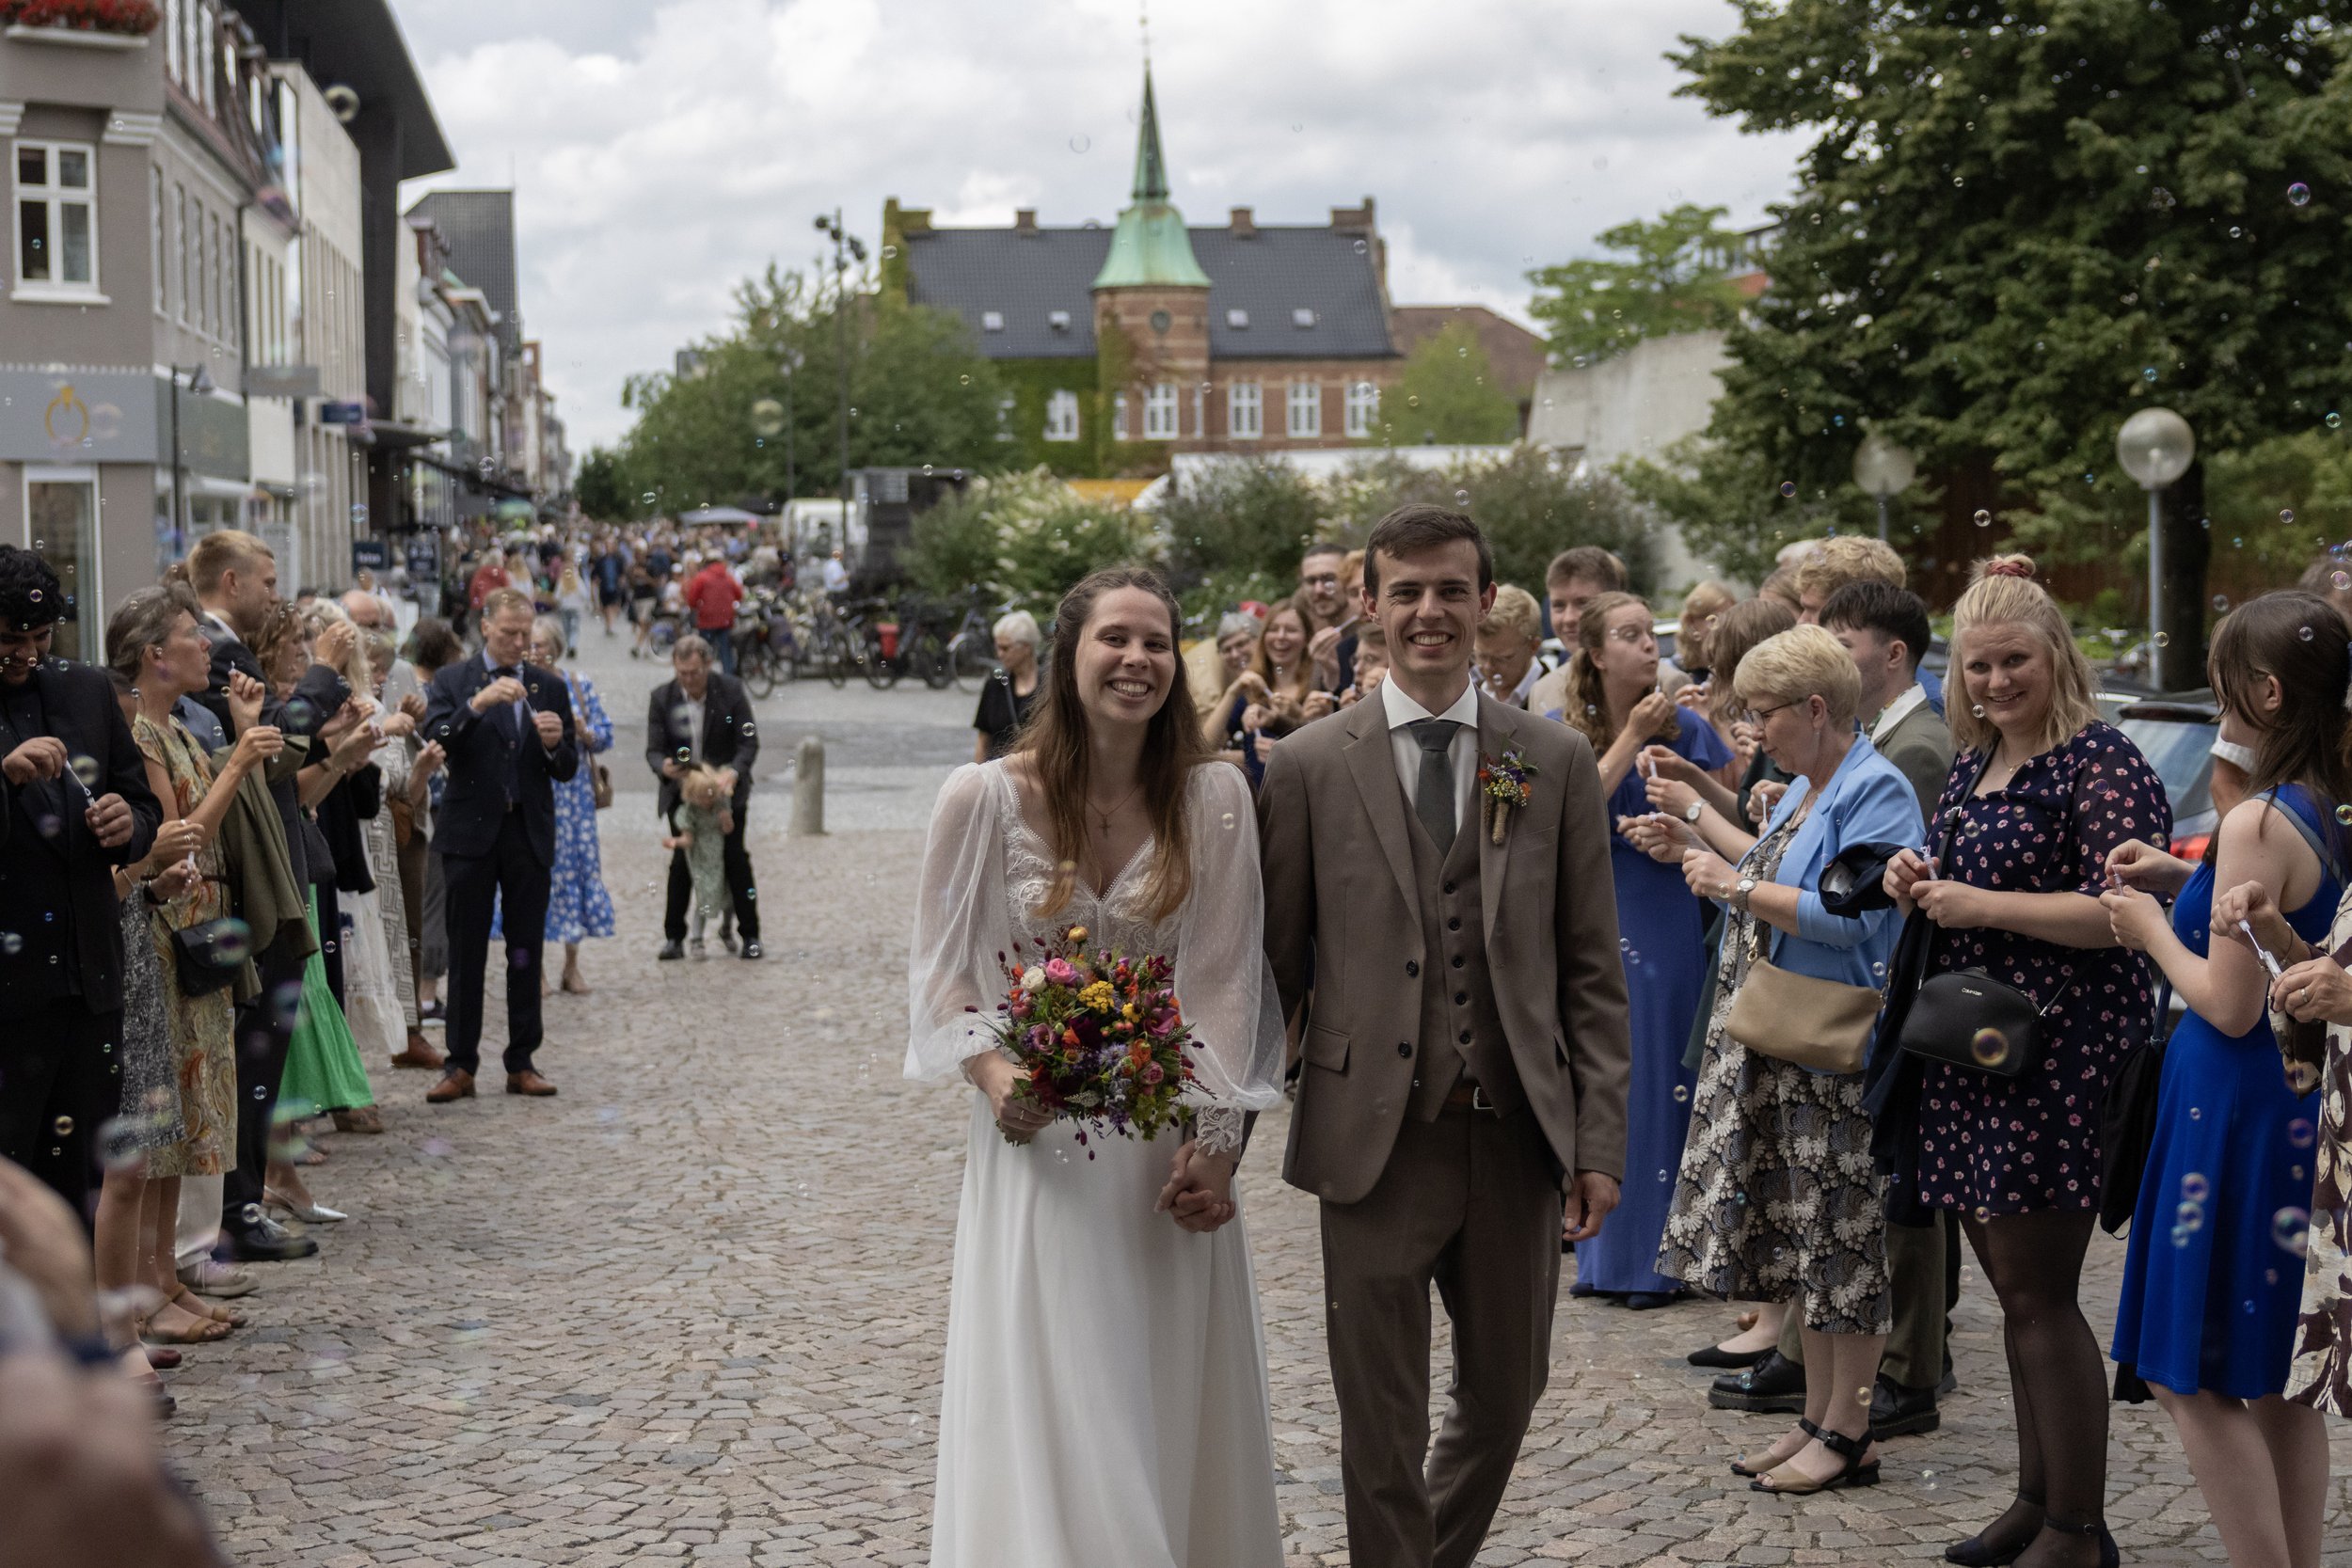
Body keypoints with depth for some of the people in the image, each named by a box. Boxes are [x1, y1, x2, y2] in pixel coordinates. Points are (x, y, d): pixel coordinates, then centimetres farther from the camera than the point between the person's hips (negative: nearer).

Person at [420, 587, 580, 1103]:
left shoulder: (550, 687, 10)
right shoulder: (453, 681, 2)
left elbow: (568, 770, 9)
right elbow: (435, 741, -14)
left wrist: (555, 744, -12)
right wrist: (478, 703, -25)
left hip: (530, 833, 2)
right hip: (473, 832, -2)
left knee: (526, 954, 5)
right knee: (466, 953, 1)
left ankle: (522, 1063, 11)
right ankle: (460, 1066, 5)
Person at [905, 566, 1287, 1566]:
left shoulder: (1213, 799, -3)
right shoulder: (987, 797, -7)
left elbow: (1224, 983, -2)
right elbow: (941, 974, 0)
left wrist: (1213, 1141, -9)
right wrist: (990, 1071, -17)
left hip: (1169, 1141, 2)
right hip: (1037, 1144, -2)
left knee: (1176, 1419, 9)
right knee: (1049, 1419, -1)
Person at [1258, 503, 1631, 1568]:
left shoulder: (1557, 762, 4)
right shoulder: (1308, 768, -1)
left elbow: (1592, 969, 4)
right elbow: (1276, 965, 3)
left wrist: (1599, 1142, 0)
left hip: (1518, 1135, 3)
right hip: (1376, 1139, -2)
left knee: (1504, 1393, 17)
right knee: (1381, 1420, 4)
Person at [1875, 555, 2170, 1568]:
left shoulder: (2100, 762, -11)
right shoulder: (1971, 767, 15)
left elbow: (2124, 913, -19)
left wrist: (1982, 906, -19)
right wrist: (1917, 889, 4)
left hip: (2057, 1056, -8)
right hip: (1971, 1054, 8)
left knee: (2038, 1295, -5)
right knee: (2015, 1290, 13)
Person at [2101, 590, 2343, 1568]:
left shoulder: (2258, 825, -21)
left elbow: (2230, 1006, -20)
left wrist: (2153, 930, -5)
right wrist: (2185, 884, 12)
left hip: (2239, 1114, -9)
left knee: (2192, 1379, 1)